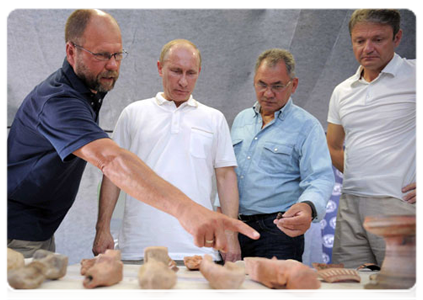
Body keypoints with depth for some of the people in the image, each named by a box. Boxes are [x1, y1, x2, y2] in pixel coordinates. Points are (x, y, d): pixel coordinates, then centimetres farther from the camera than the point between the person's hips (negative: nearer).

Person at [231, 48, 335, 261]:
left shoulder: (307, 126, -4)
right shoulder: (241, 119, 15)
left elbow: (320, 179, -14)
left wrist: (308, 206, -34)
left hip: (279, 230, -5)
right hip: (235, 228, 5)